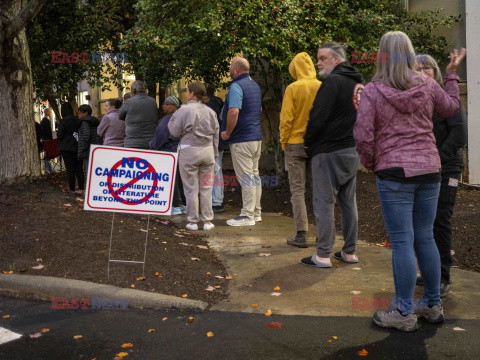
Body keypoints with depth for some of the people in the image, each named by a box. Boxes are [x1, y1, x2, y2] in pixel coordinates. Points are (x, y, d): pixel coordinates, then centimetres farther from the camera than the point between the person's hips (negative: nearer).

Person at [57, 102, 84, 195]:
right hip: (78, 147, 4)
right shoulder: (77, 120, 2)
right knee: (79, 168, 8)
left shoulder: (62, 121, -11)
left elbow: (59, 136, -12)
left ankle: (72, 189, 5)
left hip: (67, 148, -4)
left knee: (70, 169, 1)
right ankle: (81, 188, 5)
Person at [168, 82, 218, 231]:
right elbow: (215, 135, 11)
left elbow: (175, 132, -5)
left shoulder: (184, 110, -9)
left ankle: (192, 221, 9)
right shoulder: (211, 112, 7)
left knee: (191, 188, 4)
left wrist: (172, 119, 12)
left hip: (189, 151, -4)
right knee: (206, 188, 10)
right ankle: (207, 221, 12)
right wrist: (214, 154, 18)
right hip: (207, 151, 4)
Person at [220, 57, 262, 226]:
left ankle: (247, 215, -2)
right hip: (256, 136, 9)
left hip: (242, 139, -9)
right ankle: (256, 212, 21)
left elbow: (233, 112, -27)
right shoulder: (255, 85, 16)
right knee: (254, 175, 14)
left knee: (245, 177, -6)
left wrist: (227, 133, -14)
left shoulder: (236, 86, -14)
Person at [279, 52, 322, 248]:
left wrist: (284, 142, 0)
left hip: (296, 144, -3)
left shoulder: (293, 88, -9)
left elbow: (286, 119, -11)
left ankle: (301, 234, 1)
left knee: (298, 189, 2)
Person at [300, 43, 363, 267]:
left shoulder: (333, 81, -13)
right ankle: (350, 252, 20)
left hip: (329, 151, -9)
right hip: (353, 150, 9)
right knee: (348, 201, 13)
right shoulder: (358, 83, 14)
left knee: (324, 203, -2)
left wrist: (307, 141, -3)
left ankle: (323, 255, 2)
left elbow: (318, 117, -18)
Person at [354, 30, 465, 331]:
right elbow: (451, 108, 22)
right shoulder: (427, 85, 3)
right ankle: (433, 305, 25)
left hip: (394, 173, -4)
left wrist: (370, 163, 9)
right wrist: (452, 73, 34)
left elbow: (363, 136, -9)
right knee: (425, 237, 14)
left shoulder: (373, 91, -7)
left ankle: (405, 312, 8)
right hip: (429, 170, 4)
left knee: (402, 242, 0)